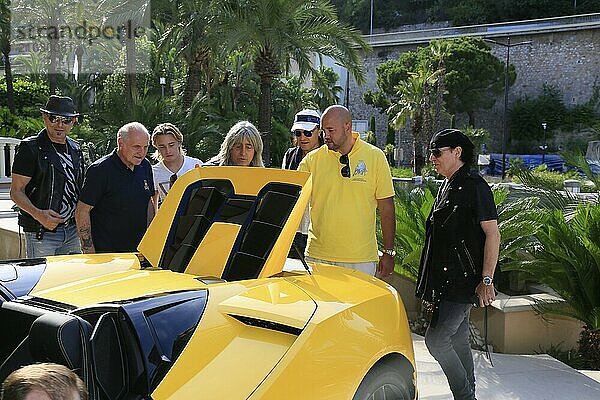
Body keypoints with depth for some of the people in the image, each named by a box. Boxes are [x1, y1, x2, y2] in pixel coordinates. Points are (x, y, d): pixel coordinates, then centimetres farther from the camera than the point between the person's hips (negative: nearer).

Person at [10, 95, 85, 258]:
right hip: (41, 233, -6)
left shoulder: (75, 149, 11)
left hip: (72, 231, 6)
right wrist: (38, 214, -26)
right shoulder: (31, 148, -7)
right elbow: (16, 191, -9)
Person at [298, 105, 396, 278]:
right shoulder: (312, 160, 2)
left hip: (361, 259, -1)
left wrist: (388, 252, 3)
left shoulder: (375, 157, 1)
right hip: (317, 257, 1)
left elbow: (386, 209, 4)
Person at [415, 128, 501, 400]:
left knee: (436, 340, -12)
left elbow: (492, 234, -15)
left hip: (464, 281, -9)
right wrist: (431, 285, 22)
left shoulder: (474, 186, -12)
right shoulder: (447, 186, 15)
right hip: (446, 281, 9)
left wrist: (486, 280, -19)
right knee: (458, 342, 14)